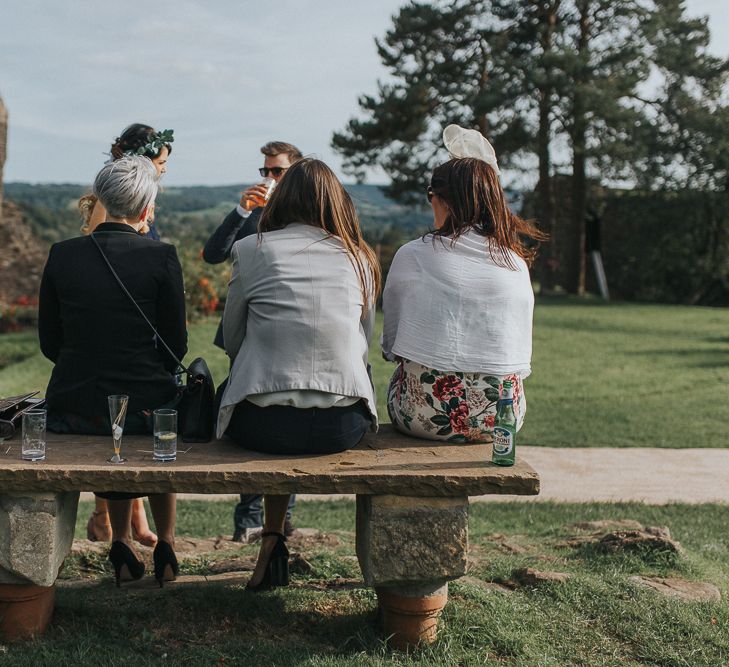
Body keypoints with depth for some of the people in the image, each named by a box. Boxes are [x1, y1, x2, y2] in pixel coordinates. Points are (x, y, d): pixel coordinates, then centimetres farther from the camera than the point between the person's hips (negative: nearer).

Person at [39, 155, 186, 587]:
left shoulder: (62, 255, -1)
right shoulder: (162, 257, -9)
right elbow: (176, 345, -4)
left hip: (70, 410, 3)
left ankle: (123, 547, 31)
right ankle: (167, 546, 32)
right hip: (141, 407, -2)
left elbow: (49, 343, 6)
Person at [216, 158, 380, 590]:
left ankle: (273, 539, 24)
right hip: (343, 427, 1)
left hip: (263, 425, -1)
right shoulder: (361, 258, 11)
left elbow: (232, 340, 13)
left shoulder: (251, 250, 5)